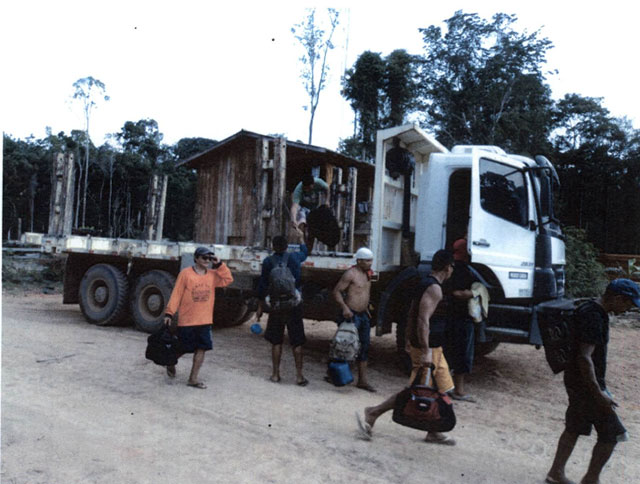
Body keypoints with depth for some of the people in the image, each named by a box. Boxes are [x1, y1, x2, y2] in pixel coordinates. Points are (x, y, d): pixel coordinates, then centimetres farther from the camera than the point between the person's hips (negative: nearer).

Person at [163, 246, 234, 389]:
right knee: (183, 348, 8)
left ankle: (193, 378, 13)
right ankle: (171, 363, 40)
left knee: (201, 349, 2)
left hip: (205, 321, 4)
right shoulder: (185, 273, -7)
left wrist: (219, 265, -9)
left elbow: (228, 279, -3)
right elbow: (176, 294, -8)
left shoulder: (212, 274, 6)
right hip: (186, 320, -4)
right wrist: (169, 313, -10)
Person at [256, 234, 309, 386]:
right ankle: (299, 375, 6)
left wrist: (260, 307, 8)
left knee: (276, 341, 11)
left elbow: (263, 285, 0)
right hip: (294, 305, 0)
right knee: (297, 342, 4)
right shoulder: (294, 257, 0)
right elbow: (305, 252, 24)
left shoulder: (268, 261, -2)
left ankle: (275, 374, 18)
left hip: (276, 305, 0)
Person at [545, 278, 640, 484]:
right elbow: (584, 357, -28)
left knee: (574, 428, 18)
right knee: (611, 434, 4)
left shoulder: (589, 309, 8)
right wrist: (598, 392, -25)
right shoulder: (594, 317, -23)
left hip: (576, 381, 10)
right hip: (586, 384, -10)